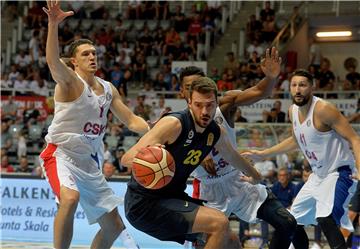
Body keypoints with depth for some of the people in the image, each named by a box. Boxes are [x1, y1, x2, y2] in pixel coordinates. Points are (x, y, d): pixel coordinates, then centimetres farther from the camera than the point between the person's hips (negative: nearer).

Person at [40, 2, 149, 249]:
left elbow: (131, 120, 13)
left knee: (114, 226, 9)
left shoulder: (108, 89, 10)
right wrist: (53, 25, -49)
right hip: (61, 154, -7)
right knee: (70, 198, -39)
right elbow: (53, 61, -33)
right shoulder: (70, 82, -12)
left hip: (90, 163, 7)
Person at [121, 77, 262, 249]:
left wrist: (255, 176, 44)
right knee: (220, 224, -21)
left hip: (173, 198, 8)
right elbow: (126, 159, -24)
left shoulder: (216, 133, 3)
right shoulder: (174, 124, -21)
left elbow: (233, 156, 28)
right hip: (144, 203, -8)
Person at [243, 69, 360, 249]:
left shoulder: (323, 109, -21)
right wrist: (262, 154, 24)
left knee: (325, 219, -31)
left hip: (338, 173, -9)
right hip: (318, 176, 9)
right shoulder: (293, 111, 4)